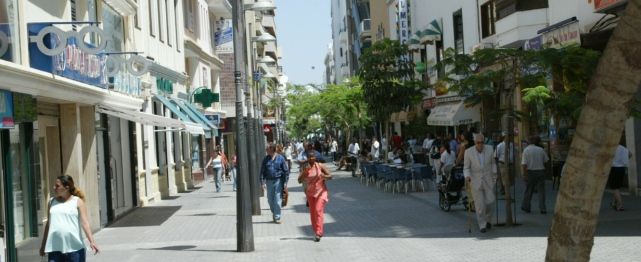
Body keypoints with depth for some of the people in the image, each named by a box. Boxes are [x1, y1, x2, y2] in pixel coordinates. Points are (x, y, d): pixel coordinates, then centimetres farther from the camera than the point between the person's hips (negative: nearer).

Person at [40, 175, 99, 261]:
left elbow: (84, 222, -8)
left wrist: (91, 241, -19)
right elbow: (48, 223, 16)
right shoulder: (52, 202, 11)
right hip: (55, 248, 3)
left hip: (75, 248, -3)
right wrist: (43, 244, 18)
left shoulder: (78, 202, -1)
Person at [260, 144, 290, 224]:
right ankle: (274, 213, 30)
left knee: (277, 200, -4)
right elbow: (262, 171, 5)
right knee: (270, 199, 8)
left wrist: (285, 182, -5)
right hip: (269, 181, 3)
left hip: (278, 181, -3)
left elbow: (286, 170, 0)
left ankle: (277, 217, 4)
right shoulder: (266, 159, 3)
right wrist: (263, 182, -3)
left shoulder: (280, 158, -3)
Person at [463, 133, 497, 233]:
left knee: (490, 201, 1)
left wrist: (494, 174, 6)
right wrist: (467, 176, -21)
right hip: (475, 181, -2)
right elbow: (466, 168, -4)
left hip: (488, 181, 2)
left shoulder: (490, 149, -3)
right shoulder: (468, 152, -10)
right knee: (479, 205, -3)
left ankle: (487, 219, 29)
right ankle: (482, 225, 10)